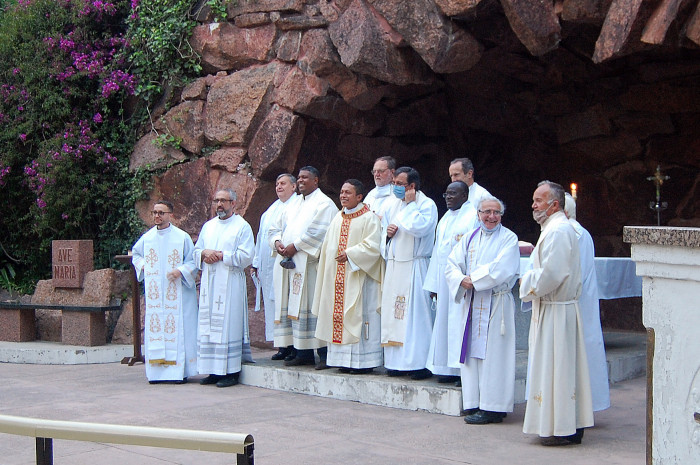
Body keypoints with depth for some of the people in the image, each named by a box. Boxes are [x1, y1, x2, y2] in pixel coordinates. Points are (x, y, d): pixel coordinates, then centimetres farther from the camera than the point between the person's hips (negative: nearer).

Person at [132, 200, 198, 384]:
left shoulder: (182, 237, -3)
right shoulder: (147, 237, 8)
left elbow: (193, 262, 1)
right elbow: (136, 254, 27)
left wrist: (181, 271, -16)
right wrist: (142, 265, 8)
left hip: (176, 293, -3)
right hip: (154, 293, 4)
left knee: (177, 330, -6)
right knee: (154, 330, 1)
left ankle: (179, 371, -4)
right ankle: (157, 371, 4)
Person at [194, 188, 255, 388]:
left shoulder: (242, 226, 0)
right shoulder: (208, 226, 18)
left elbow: (246, 256, -9)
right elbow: (196, 251, 19)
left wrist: (221, 255, -13)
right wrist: (205, 253, -4)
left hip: (230, 284, -6)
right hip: (209, 284, 6)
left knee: (229, 325, -7)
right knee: (209, 326, 4)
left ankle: (231, 371, -4)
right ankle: (214, 371, 9)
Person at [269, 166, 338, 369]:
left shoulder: (323, 203, -1)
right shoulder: (294, 204, 23)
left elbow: (317, 232, -14)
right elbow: (276, 228, 21)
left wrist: (295, 246, -16)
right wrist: (277, 242, 0)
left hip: (309, 263, -8)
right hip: (288, 262, 8)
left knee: (314, 306, -10)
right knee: (294, 306, 5)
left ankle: (325, 354, -9)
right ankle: (302, 352, 9)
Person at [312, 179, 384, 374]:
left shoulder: (369, 218, -5)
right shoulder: (338, 218, 17)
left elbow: (373, 245, -15)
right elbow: (328, 246, 21)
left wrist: (350, 254, -19)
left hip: (358, 276, -7)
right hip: (337, 276, 7)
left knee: (358, 314, -8)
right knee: (339, 315, 5)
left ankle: (363, 360, -4)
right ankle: (344, 359, 11)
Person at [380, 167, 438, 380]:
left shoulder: (426, 204, -6)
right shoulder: (394, 204, 16)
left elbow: (420, 227, -23)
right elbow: (384, 227, 26)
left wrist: (410, 204, -12)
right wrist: (387, 231, 3)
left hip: (414, 266, -7)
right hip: (394, 266, 7)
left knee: (416, 313, -8)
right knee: (393, 312, 6)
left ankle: (420, 363, -4)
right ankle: (397, 362, 13)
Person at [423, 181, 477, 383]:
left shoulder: (472, 216, -7)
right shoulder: (445, 219, 18)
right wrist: (434, 284, 14)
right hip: (444, 279, 8)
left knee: (461, 321, -8)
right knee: (444, 321, 8)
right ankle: (449, 368, 13)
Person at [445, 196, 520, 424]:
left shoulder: (509, 239, -3)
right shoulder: (469, 238, 13)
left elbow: (501, 270, -16)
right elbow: (451, 265, 7)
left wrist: (474, 279, -12)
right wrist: (462, 280, -12)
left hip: (496, 304, -6)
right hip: (471, 302, 6)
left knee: (493, 352, -4)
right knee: (472, 352, 6)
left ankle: (492, 407, -1)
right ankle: (474, 403, 12)